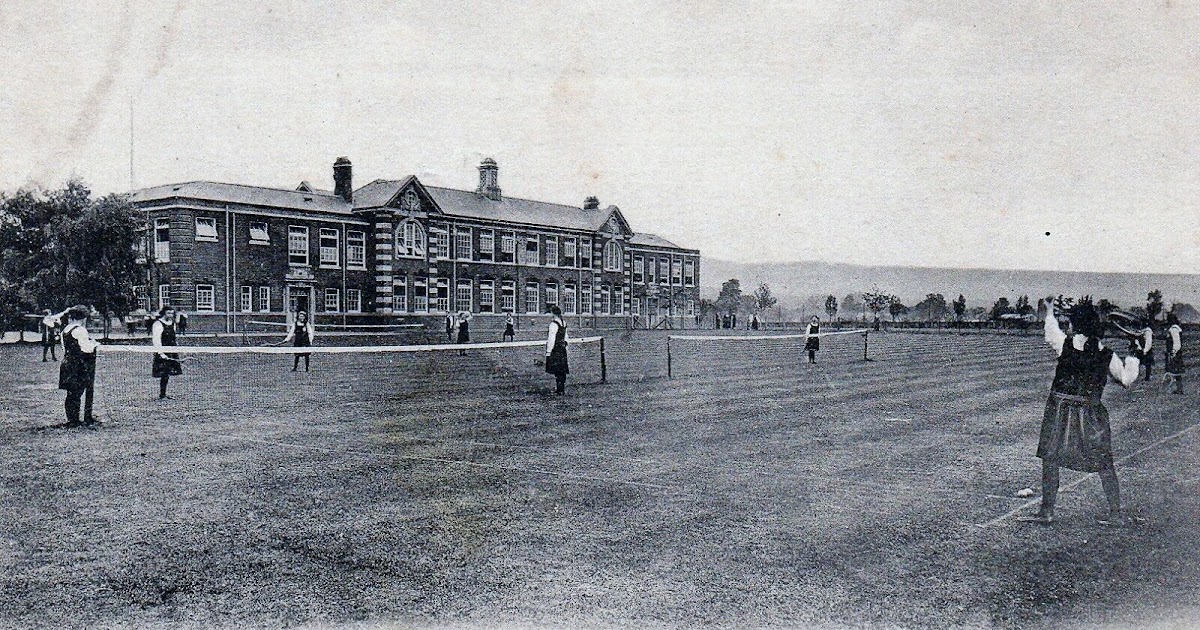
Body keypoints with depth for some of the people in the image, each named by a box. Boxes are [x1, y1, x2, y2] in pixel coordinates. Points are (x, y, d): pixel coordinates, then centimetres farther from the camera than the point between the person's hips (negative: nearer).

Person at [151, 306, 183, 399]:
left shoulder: (172, 324, 15)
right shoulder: (158, 324, -11)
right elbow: (156, 340, -17)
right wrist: (161, 353, -24)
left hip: (172, 353, 8)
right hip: (163, 354, -8)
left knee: (167, 374, 9)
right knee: (164, 374, -9)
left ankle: (163, 394, 16)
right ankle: (161, 395, -4)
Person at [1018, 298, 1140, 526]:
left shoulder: (1065, 344, -9)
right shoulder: (1107, 356, -3)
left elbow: (1050, 332, 13)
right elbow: (1126, 379, 9)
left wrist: (1050, 312, 32)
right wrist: (1133, 359, 27)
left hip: (1060, 411, -2)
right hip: (1091, 416, 2)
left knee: (1050, 460, 7)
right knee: (1104, 464, 13)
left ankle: (1047, 512, 10)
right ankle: (1115, 513, 19)